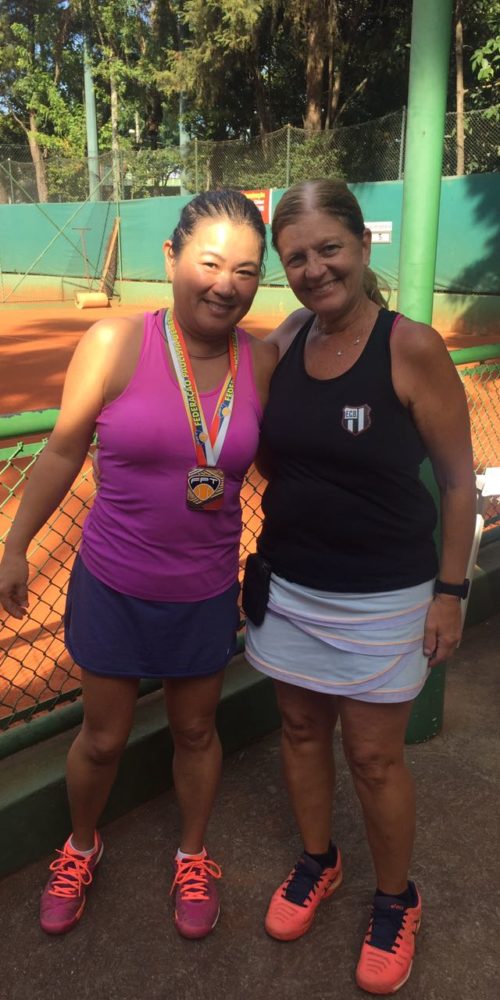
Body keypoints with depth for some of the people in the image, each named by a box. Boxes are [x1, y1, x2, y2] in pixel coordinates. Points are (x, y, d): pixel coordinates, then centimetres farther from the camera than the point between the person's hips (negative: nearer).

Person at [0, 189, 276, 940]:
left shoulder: (264, 362, -8)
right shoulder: (115, 343, -15)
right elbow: (62, 454, -7)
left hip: (206, 594, 2)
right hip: (113, 587, -1)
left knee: (195, 732, 20)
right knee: (103, 739, 17)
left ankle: (193, 856, 48)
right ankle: (81, 848, 49)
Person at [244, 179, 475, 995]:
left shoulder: (413, 348, -15)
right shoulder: (283, 341, -1)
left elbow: (459, 478, -9)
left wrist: (450, 590, -8)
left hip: (381, 597, -4)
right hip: (288, 584, 5)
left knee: (374, 756, 9)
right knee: (301, 727, 19)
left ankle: (396, 900, 37)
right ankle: (317, 860, 46)